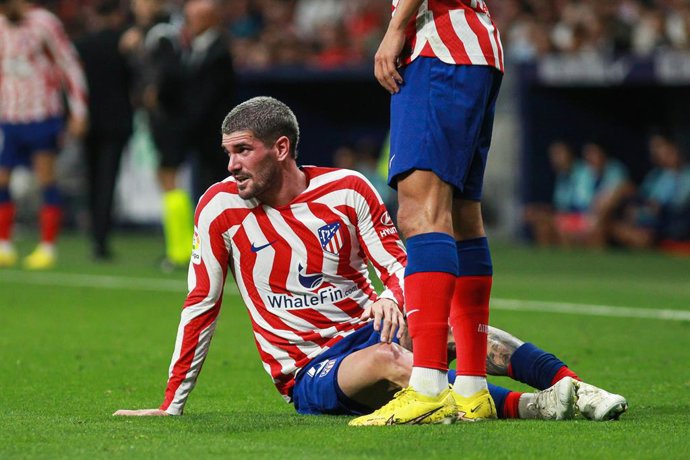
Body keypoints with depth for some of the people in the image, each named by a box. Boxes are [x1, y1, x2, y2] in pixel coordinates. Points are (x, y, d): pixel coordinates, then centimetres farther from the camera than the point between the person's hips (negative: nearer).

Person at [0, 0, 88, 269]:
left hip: (42, 116, -5)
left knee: (46, 181, -3)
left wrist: (78, 111, -4)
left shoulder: (44, 23, -6)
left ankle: (48, 247, 2)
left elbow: (70, 66, -2)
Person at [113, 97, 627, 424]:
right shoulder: (220, 209, -5)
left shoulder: (347, 189, -2)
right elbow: (200, 305, 1)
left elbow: (398, 262, 0)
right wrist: (172, 405, 2)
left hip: (365, 330, 3)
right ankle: (528, 408, -45)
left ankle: (571, 387, -31)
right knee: (384, 361, -36)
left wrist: (393, 297, -25)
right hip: (308, 374, -3)